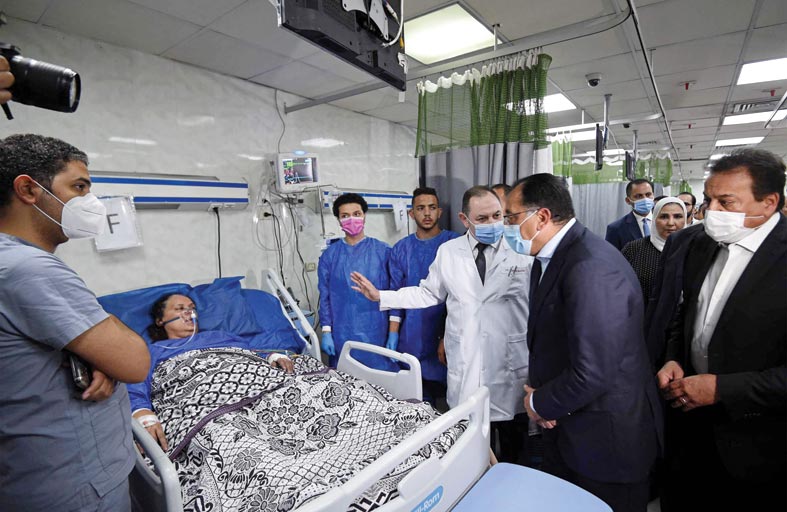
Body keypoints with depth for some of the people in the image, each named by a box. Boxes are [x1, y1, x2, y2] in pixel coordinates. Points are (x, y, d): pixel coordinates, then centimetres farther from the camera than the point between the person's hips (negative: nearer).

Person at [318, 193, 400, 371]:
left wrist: (394, 332, -6)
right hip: (342, 336, 2)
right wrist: (326, 333, 1)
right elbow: (325, 297, 6)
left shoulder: (383, 251, -1)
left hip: (377, 335, -1)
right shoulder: (329, 255, 4)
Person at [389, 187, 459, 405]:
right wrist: (394, 333, 5)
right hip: (413, 335, 3)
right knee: (421, 397, 13)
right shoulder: (401, 249, 6)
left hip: (448, 330, -2)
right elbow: (396, 292, 9)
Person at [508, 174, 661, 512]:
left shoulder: (591, 268, -29)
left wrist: (540, 404, -14)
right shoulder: (549, 257, 2)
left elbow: (592, 373, -31)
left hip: (606, 440, -8)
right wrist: (540, 394, -3)